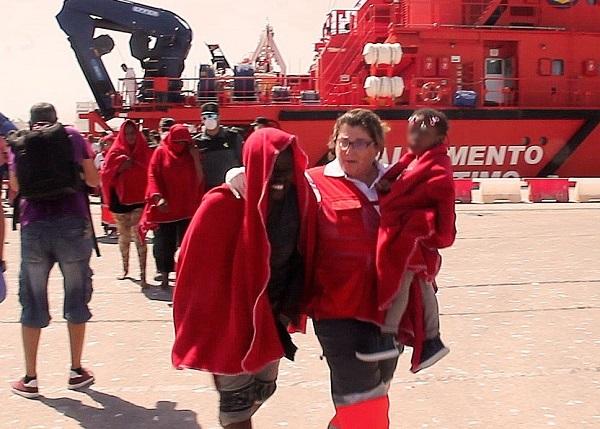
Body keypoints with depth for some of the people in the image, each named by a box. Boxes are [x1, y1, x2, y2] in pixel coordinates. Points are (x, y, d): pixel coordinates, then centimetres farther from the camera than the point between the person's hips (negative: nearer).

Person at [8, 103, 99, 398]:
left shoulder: (18, 143, 12)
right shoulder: (72, 136, 9)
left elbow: (15, 186, 12)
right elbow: (94, 180, 9)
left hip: (33, 226, 1)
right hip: (72, 223, -1)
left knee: (32, 301, 9)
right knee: (77, 297, 11)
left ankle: (30, 378, 12)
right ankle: (76, 371, 18)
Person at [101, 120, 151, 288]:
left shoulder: (144, 151, 3)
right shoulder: (116, 151, 2)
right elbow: (106, 174, -3)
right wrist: (120, 167, -18)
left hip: (139, 199, -2)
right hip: (121, 199, 2)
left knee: (138, 236, -11)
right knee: (124, 236, 15)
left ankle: (142, 275, -12)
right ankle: (125, 268, 33)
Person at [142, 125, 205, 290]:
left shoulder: (191, 154, 5)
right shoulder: (161, 152, 2)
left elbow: (199, 180, 0)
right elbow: (153, 176, -4)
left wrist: (195, 157, -10)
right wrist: (158, 197, -19)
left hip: (187, 208, 1)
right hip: (165, 208, 0)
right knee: (164, 245, 5)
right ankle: (164, 277, 18)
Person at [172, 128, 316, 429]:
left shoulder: (298, 203, -6)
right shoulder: (222, 205, -21)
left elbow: (299, 260, 5)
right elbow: (197, 268, -14)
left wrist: (289, 307, -1)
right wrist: (206, 325, -10)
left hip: (269, 317, 6)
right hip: (229, 318, -5)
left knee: (263, 388, 21)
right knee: (237, 396, 6)